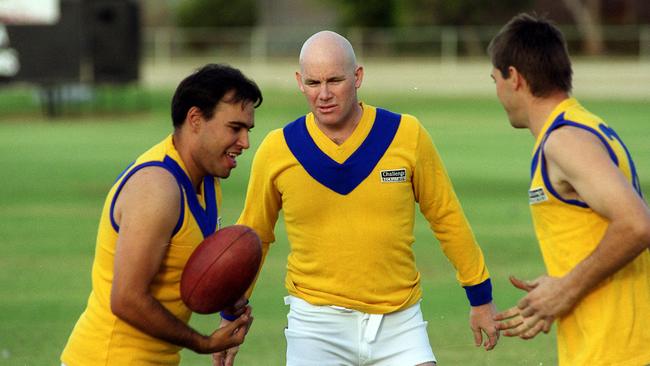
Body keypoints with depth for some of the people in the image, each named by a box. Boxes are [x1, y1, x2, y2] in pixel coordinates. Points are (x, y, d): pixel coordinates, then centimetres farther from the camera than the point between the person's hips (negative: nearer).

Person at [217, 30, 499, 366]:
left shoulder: (407, 135, -4)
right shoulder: (277, 150, -3)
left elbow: (446, 218, 7)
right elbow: (254, 235, 11)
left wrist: (481, 298, 11)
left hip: (399, 322, 0)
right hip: (317, 323, 0)